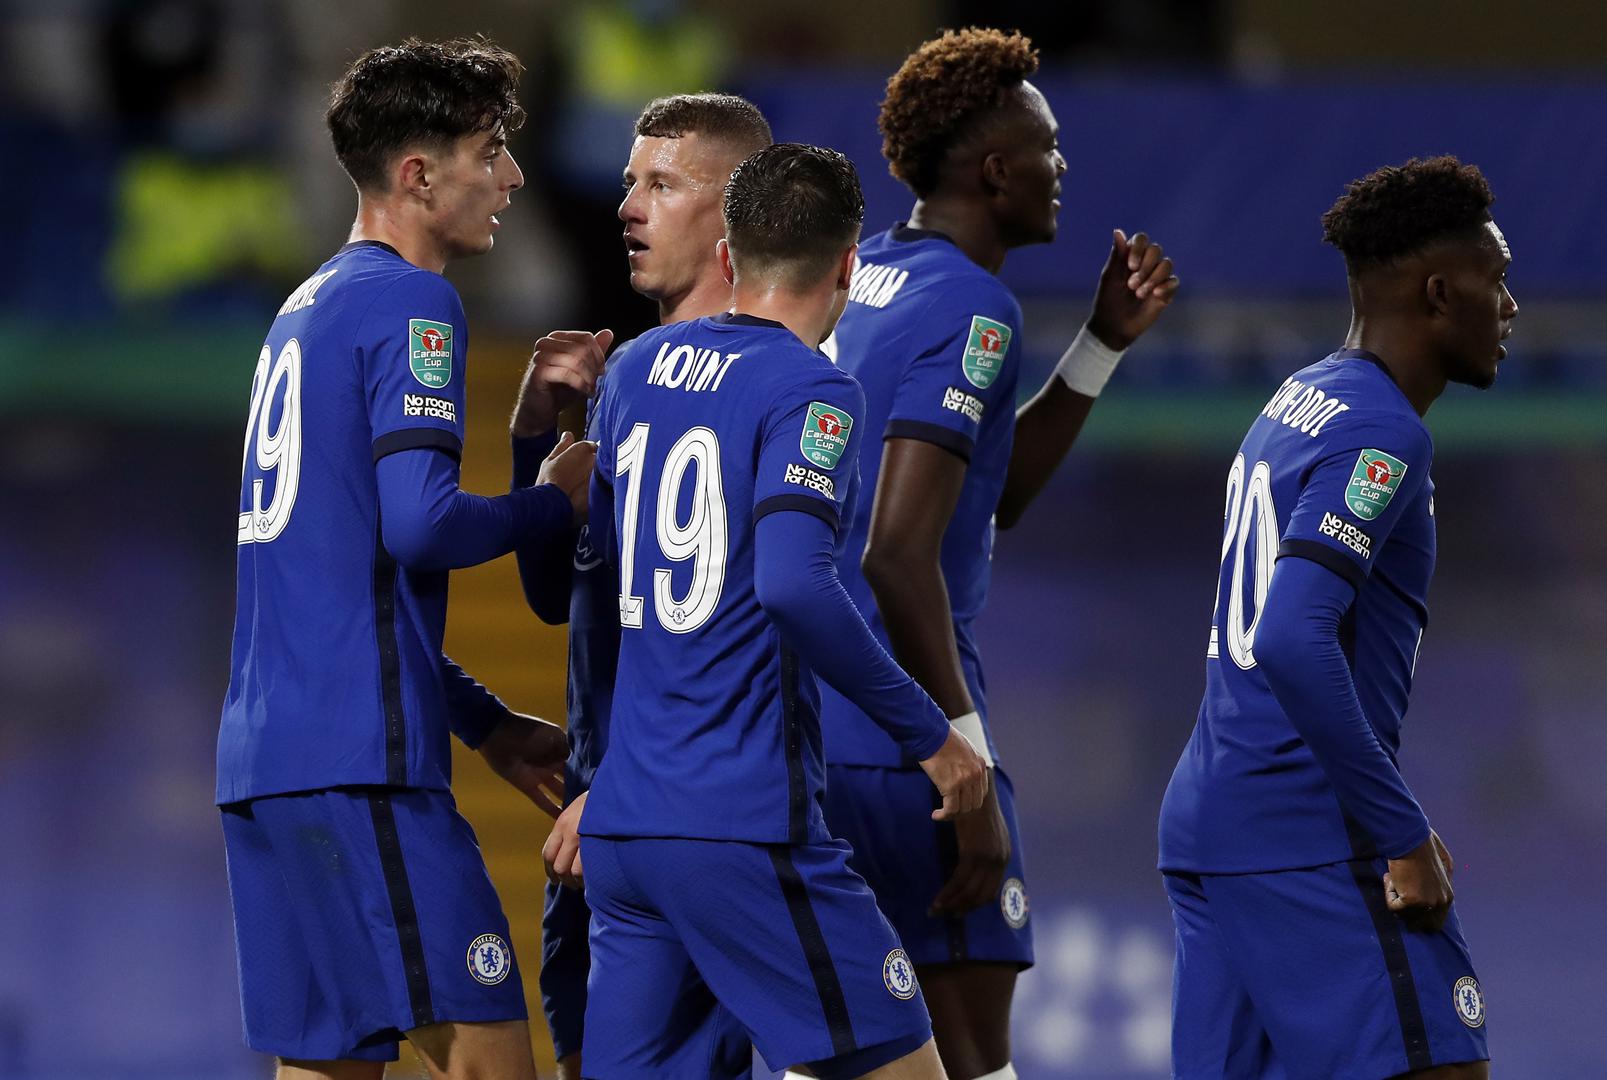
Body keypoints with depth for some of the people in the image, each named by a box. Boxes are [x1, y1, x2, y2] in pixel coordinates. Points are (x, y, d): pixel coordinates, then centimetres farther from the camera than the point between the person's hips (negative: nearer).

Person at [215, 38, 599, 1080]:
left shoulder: (307, 309, 22)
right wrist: (556, 502, 0)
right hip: (362, 758, -9)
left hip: (265, 757, 9)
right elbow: (420, 527, -18)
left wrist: (483, 722, 26)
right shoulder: (411, 302, -7)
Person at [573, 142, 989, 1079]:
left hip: (621, 825, 7)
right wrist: (930, 734, -14)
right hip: (746, 829, -7)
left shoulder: (637, 368, 12)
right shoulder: (811, 392, -9)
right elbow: (795, 586, -22)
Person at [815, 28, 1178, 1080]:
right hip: (898, 736, -9)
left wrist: (1104, 344, 18)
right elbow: (897, 552, -23)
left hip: (801, 718, 9)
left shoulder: (867, 275, 15)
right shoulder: (971, 310, -14)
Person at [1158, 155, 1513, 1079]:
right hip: (1312, 837, -10)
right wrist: (1404, 837, -21)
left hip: (1209, 826, 10)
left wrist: (1390, 818, 23)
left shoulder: (1297, 402, 16)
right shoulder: (1382, 437, -14)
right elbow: (1294, 645, -26)